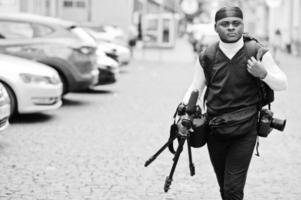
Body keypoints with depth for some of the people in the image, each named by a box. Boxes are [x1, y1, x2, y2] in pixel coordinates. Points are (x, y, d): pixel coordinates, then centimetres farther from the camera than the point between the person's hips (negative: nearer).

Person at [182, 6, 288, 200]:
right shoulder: (207, 57, 1)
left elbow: (283, 84, 1)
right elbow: (195, 89, 10)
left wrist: (263, 74, -18)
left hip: (245, 131, -3)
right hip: (215, 130, 3)